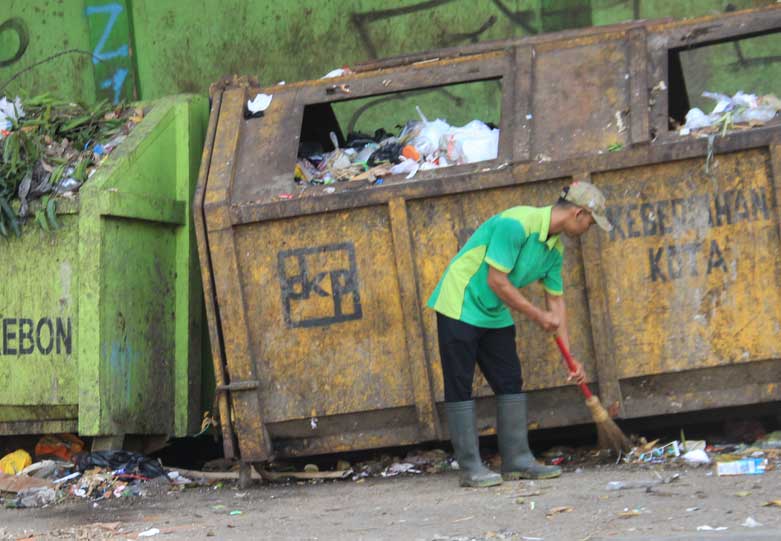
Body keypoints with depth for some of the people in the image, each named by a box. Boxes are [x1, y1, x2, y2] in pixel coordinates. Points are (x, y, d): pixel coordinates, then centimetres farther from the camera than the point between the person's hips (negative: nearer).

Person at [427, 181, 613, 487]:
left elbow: (555, 301, 10)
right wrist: (538, 316, -17)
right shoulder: (517, 223, -24)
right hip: (460, 306, -9)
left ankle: (517, 461, 10)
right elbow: (496, 281, -25)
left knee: (510, 382, 6)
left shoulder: (555, 248, 4)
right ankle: (470, 468, -5)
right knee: (460, 387, -6)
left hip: (495, 314, 9)